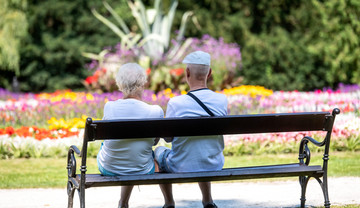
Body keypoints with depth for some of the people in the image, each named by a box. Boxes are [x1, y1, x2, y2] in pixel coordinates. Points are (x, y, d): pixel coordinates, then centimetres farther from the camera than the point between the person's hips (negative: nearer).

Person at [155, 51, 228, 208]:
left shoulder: (175, 103, -22)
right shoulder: (222, 100, -13)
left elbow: (168, 137, -7)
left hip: (182, 168, -3)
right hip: (215, 166, 3)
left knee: (159, 151, 31)